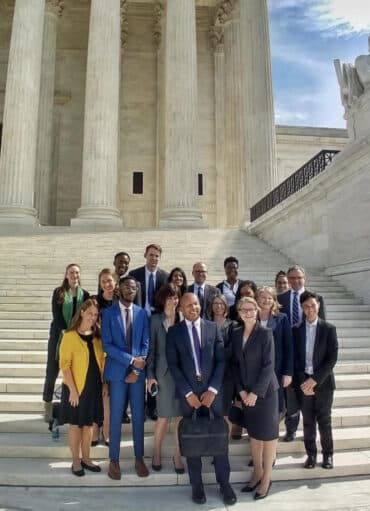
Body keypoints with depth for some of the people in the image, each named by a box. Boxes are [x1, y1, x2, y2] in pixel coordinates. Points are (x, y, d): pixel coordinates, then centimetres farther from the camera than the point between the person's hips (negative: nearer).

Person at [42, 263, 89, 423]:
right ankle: (48, 404, 14)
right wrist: (64, 331, -19)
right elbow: (56, 315, -7)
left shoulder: (84, 294, 5)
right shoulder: (58, 292, 1)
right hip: (58, 335, -1)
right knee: (52, 371, 2)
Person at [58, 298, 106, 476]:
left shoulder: (97, 337, 6)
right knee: (75, 424, 9)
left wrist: (105, 382, 5)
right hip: (76, 388, -5)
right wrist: (73, 389, -17)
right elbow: (64, 365, -14)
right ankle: (76, 461, 24)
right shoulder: (70, 336, -12)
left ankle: (86, 458, 30)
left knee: (88, 424, 16)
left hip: (94, 387, 5)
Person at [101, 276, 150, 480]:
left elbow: (145, 343, 2)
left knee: (138, 417, 10)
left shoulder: (142, 313, 4)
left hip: (138, 371, 2)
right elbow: (107, 344, -8)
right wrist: (131, 360, -15)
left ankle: (139, 458, 25)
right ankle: (114, 460, 22)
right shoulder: (108, 313, -2)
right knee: (116, 417, 6)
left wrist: (137, 370, -8)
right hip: (117, 371, -2)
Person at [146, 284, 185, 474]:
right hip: (164, 372, -1)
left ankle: (177, 456, 21)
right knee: (164, 416, 6)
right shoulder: (156, 320, 0)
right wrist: (150, 375, -4)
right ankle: (156, 454, 27)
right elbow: (151, 348, 0)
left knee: (181, 415, 5)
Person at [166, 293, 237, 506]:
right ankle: (197, 484, 24)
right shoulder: (174, 332, 1)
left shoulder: (213, 327, 3)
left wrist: (212, 389, -8)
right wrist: (188, 393, -9)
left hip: (213, 389, 1)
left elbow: (221, 360, 0)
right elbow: (173, 365, -3)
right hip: (187, 391, 0)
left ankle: (224, 483, 24)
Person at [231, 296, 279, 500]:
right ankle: (257, 473, 30)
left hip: (265, 390, -5)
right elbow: (236, 364, 6)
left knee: (268, 433, 7)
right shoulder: (235, 333, 3)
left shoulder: (265, 333, -12)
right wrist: (241, 390, -3)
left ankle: (266, 478, 21)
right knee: (253, 433, 15)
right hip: (246, 392, 5)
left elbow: (268, 365, -14)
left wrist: (256, 392, -16)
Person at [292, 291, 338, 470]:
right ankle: (311, 454, 24)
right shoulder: (296, 329, 2)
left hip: (323, 381, -1)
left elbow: (332, 358, -7)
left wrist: (315, 379, -13)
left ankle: (327, 454, 25)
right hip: (303, 382, 1)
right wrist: (302, 382, -9)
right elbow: (294, 358, 1)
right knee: (308, 421, 10)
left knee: (324, 421, 8)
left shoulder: (329, 329, -3)